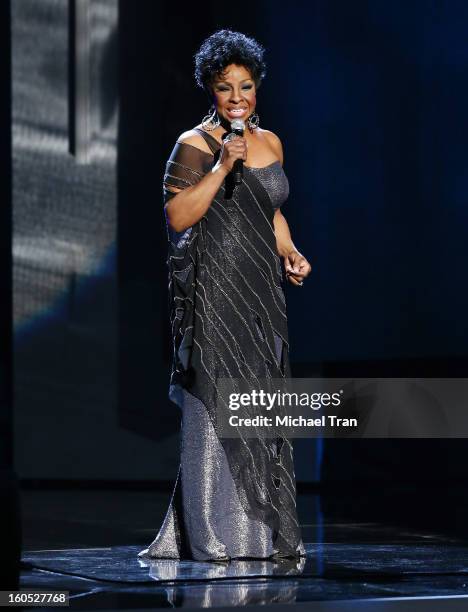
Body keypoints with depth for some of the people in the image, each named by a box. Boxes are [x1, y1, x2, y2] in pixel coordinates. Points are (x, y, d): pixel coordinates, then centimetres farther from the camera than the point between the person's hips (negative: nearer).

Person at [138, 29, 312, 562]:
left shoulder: (269, 142, 13)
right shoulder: (195, 145, -6)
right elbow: (177, 217, -13)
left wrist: (289, 253, 9)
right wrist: (222, 166, -18)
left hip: (263, 292, 7)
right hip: (215, 293, -6)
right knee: (217, 407, -6)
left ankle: (266, 532, 15)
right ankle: (216, 536, -1)